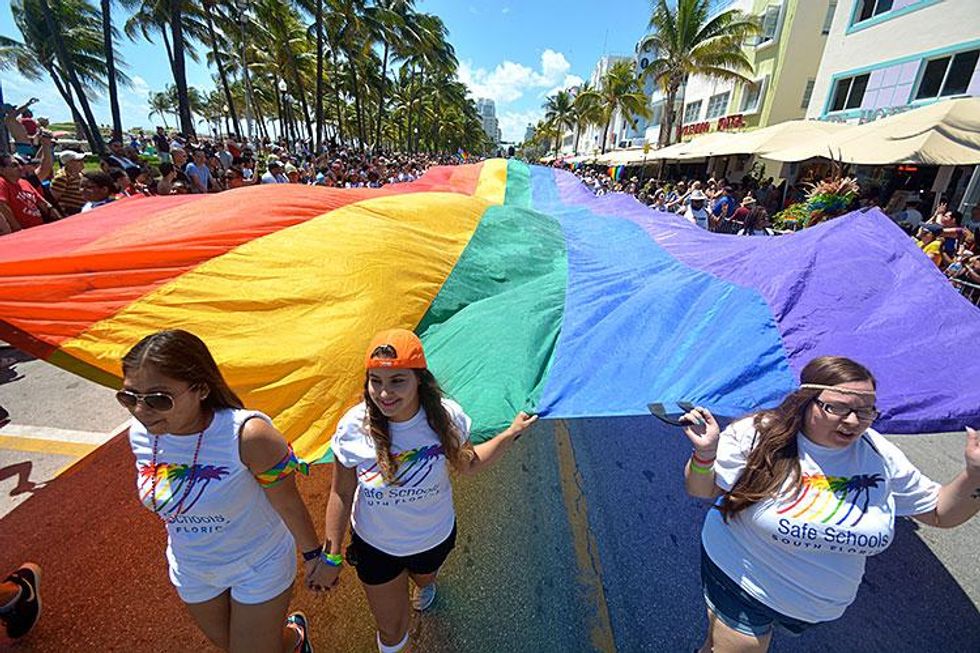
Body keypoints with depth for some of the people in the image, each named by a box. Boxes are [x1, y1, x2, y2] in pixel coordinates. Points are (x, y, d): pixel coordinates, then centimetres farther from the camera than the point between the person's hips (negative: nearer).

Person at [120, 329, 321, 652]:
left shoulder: (248, 435, -38)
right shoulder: (140, 433, -18)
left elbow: (288, 503, -23)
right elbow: (162, 498, 3)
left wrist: (313, 556, -10)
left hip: (258, 567, -6)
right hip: (191, 571, 6)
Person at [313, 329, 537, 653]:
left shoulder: (445, 416, -28)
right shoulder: (354, 426, -29)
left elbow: (466, 464, -8)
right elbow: (341, 494, -14)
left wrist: (512, 433, -12)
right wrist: (331, 557, -7)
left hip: (435, 537, 2)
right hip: (375, 546, -1)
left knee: (423, 579, 35)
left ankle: (425, 582, 73)